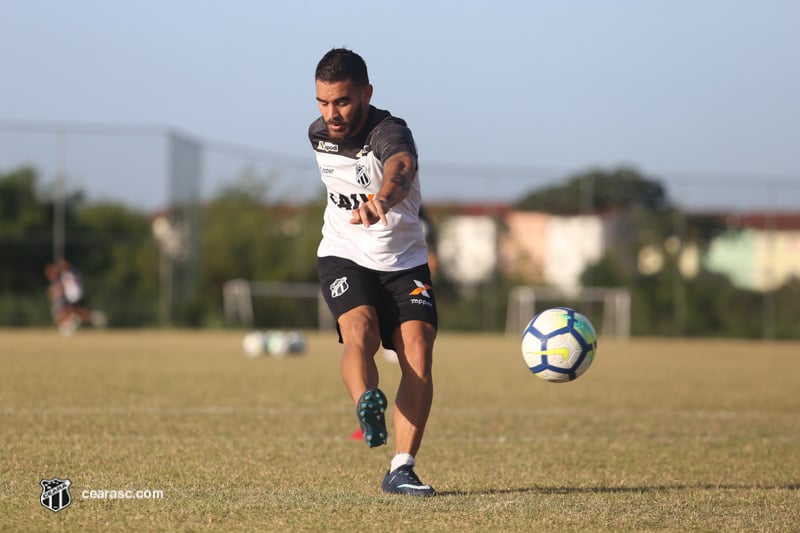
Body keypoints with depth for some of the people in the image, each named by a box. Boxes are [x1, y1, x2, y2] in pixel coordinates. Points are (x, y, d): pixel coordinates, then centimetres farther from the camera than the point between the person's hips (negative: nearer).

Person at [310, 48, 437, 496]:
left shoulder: (390, 132, -25)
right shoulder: (318, 134, -5)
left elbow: (401, 167, -51)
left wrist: (381, 200, -74)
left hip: (404, 261, -2)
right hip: (344, 257, 2)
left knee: (418, 354, -18)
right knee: (359, 332, -28)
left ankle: (401, 469, -16)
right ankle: (368, 406, -56)